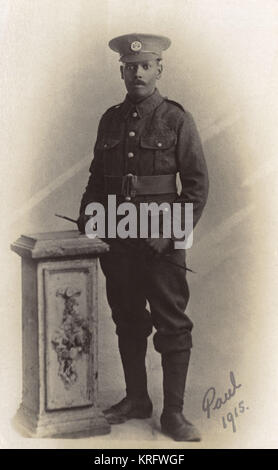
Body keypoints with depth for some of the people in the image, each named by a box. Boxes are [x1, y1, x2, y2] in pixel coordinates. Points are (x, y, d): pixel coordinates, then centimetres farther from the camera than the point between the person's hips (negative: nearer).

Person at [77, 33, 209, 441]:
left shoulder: (177, 120, -2)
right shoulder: (110, 120, 11)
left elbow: (198, 184, -4)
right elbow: (97, 176, 20)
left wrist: (174, 232, -12)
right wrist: (86, 217, 7)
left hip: (161, 242, -5)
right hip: (117, 240, 5)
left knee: (172, 326, -2)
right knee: (127, 323, 12)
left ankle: (173, 413, 5)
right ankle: (136, 400, 26)